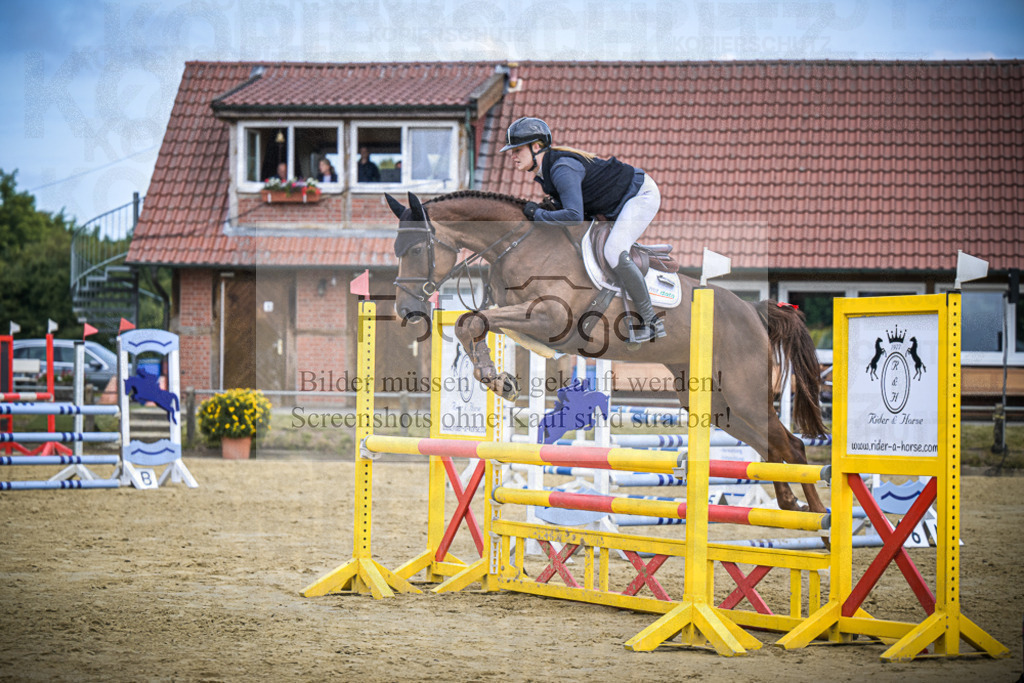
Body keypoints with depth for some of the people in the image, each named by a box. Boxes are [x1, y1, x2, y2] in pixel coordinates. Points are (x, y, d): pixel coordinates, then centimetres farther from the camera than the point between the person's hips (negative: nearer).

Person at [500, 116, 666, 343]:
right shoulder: (542, 171, 0)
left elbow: (574, 216, -41)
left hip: (642, 194, -11)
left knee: (614, 253, -26)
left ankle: (651, 323, -18)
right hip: (616, 206, 11)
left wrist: (538, 214, -29)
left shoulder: (562, 168, -30)